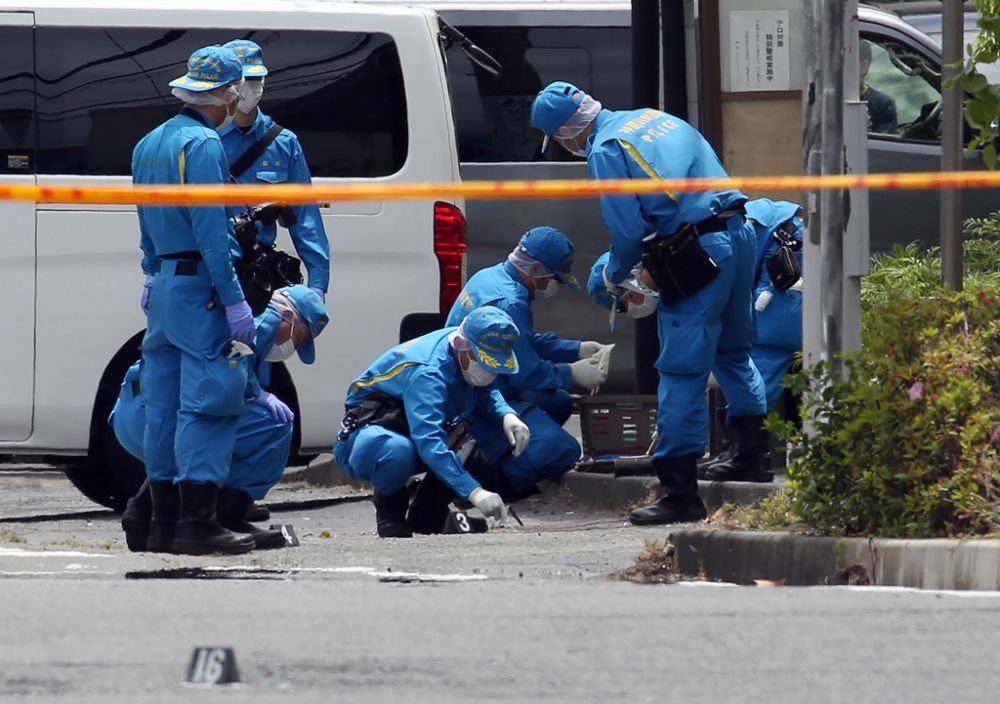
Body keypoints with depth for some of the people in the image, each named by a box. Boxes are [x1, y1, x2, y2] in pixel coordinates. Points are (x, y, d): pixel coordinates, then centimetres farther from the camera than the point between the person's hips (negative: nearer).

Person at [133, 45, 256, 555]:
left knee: (165, 406, 11)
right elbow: (211, 233, -18)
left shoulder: (149, 144, 16)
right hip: (201, 289, -9)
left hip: (163, 285, 9)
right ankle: (197, 523, -13)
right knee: (208, 403, -9)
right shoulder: (203, 145, -13)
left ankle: (164, 520, 14)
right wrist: (234, 302, -18)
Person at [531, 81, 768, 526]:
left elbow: (629, 232, -10)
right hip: (738, 233, 8)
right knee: (734, 352, 25)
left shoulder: (605, 150, -6)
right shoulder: (655, 119, 19)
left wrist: (613, 276, 11)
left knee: (682, 372, -3)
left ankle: (681, 492, -3)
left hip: (696, 254, -8)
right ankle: (757, 454, 27)